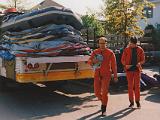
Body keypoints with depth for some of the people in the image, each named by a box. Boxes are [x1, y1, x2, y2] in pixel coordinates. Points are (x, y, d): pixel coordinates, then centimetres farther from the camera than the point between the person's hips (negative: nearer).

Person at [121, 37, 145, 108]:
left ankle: (137, 101, 12)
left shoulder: (140, 50, 4)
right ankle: (131, 102, 11)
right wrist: (125, 65, -15)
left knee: (137, 86, 1)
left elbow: (143, 60, 8)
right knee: (130, 86, 2)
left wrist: (140, 63, -13)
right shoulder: (126, 49, 1)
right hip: (129, 69, 0)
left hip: (137, 69, 0)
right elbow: (123, 59, 4)